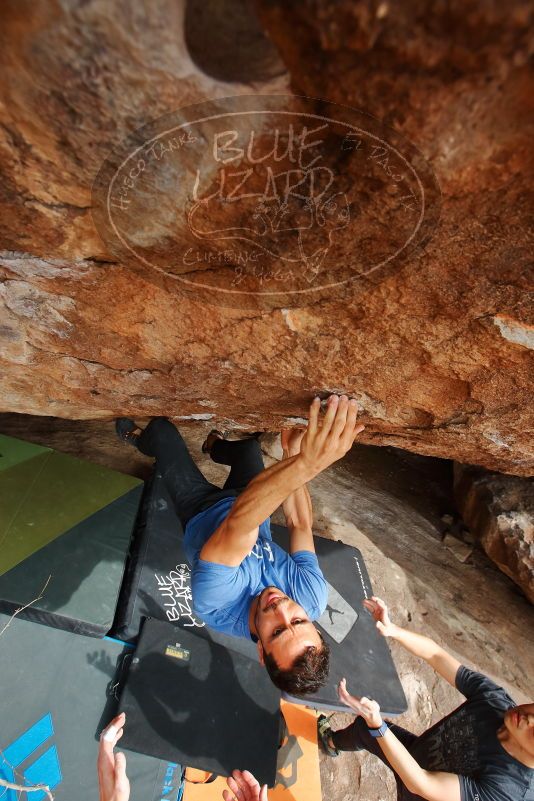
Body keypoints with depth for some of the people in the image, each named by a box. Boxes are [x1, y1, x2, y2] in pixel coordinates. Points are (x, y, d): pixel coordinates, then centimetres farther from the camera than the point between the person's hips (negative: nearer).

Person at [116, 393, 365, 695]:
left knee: (161, 427, 7)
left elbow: (238, 526, -57)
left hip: (200, 512, -3)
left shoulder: (217, 604, -44)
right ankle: (216, 445, 59)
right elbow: (300, 525, -23)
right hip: (255, 513, 3)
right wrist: (295, 454, -33)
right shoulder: (314, 599, -32)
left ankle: (139, 439, 47)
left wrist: (304, 464, -71)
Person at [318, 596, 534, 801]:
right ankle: (333, 743, 52)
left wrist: (375, 724, -47)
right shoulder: (493, 697, -27)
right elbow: (434, 654, -24)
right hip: (418, 750, 4)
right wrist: (393, 630, -39)